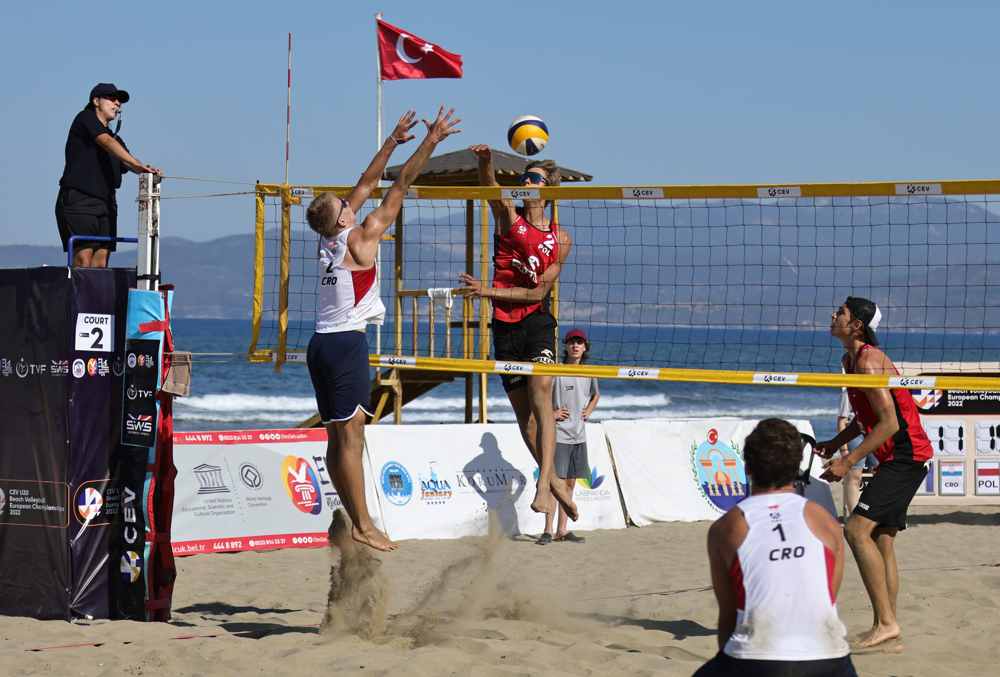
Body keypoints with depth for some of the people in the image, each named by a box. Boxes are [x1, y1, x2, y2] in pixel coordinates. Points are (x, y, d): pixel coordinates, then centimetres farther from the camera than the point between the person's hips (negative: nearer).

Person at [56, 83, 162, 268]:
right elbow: (107, 142, -15)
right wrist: (138, 165, -27)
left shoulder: (115, 138, 22)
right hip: (78, 201, -7)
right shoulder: (86, 118, 2)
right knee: (83, 260, -15)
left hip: (105, 204, 7)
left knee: (101, 261, -3)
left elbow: (129, 165, 6)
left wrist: (146, 171, -19)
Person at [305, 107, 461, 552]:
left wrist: (393, 141, 24)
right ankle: (362, 526, -11)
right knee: (351, 436, -10)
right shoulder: (360, 238, -8)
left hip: (322, 343, 9)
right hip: (346, 342, -9)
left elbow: (367, 184, 19)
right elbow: (400, 187, -6)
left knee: (338, 438, 7)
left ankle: (355, 521, 9)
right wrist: (431, 141, -3)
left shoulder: (330, 239, 11)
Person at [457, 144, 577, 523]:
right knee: (522, 408, 6)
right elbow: (490, 187, -19)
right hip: (505, 324, 2)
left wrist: (491, 291, -14)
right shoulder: (508, 216, 3)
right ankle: (554, 481, 22)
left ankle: (544, 486, -27)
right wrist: (485, 162, -41)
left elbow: (538, 292, -4)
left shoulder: (561, 240, 2)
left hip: (537, 321, -2)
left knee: (540, 394, -21)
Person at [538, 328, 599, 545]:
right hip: (559, 435, -6)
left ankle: (562, 530, 15)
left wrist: (588, 411, 14)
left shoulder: (588, 373, 9)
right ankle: (548, 530, -6)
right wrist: (551, 413, -12)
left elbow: (596, 394, 29)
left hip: (578, 436, 6)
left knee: (570, 482, 9)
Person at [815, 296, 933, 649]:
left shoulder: (868, 361, -17)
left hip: (905, 456, -10)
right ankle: (887, 628, 14)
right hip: (897, 459, 10)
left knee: (858, 529, -17)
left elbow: (889, 422, -22)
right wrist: (834, 443, 12)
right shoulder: (851, 361, 14)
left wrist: (848, 461, -21)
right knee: (882, 539, 11)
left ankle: (885, 622, -18)